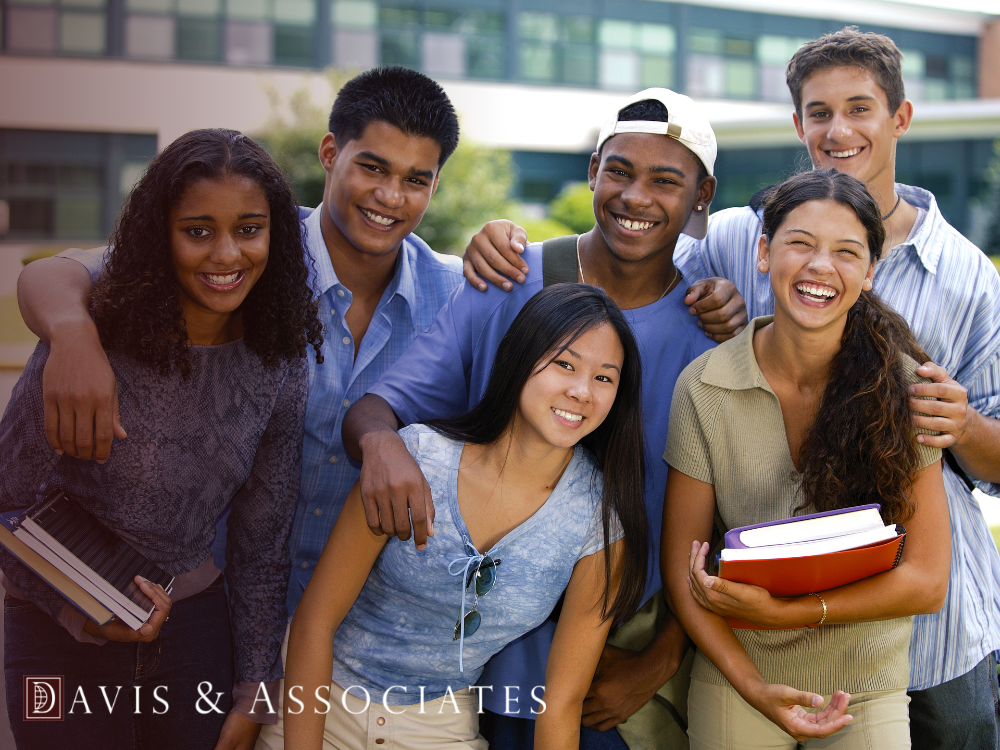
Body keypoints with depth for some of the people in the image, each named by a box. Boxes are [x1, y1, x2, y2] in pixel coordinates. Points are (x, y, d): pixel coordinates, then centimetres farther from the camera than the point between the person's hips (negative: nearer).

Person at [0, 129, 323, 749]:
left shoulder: (279, 369, -7)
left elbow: (263, 545, 1)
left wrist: (252, 698, 3)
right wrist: (86, 612, -24)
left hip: (193, 616, 4)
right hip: (63, 628, -3)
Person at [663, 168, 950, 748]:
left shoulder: (904, 388, -11)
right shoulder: (703, 388, -11)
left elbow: (927, 581, -11)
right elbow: (681, 566, -6)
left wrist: (780, 611, -19)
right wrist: (753, 686, -16)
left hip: (867, 693, 0)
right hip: (732, 683, 0)